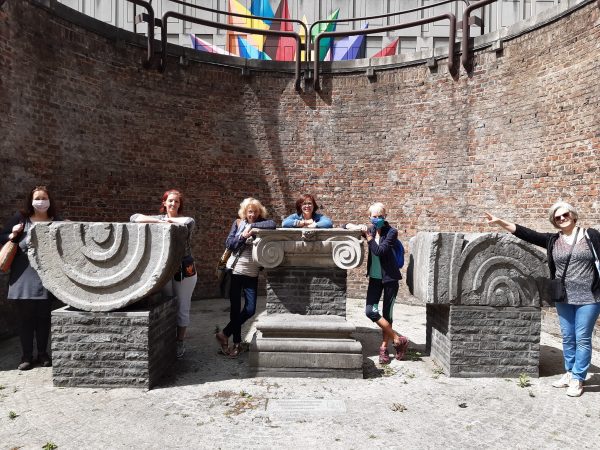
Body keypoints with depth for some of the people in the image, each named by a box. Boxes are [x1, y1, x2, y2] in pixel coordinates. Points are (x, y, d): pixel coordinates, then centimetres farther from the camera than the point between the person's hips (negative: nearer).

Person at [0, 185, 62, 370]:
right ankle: (26, 356, 17)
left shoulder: (57, 222, 3)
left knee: (43, 316, 9)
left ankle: (43, 353, 21)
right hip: (23, 277, 0)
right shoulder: (20, 218, 3)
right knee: (25, 317, 5)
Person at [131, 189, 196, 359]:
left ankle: (180, 343, 22)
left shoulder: (185, 221, -2)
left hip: (184, 270, -2)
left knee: (182, 308, 7)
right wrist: (159, 221, -17)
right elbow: (134, 217, -7)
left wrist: (170, 220, -13)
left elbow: (190, 221, -27)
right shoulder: (159, 219, 4)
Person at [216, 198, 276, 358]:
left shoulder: (261, 223, 3)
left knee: (250, 309, -2)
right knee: (235, 308, 4)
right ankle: (237, 343, 20)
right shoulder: (238, 223, 4)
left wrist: (252, 226, -17)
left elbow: (272, 225, -20)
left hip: (252, 273, 1)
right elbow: (229, 244, -2)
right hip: (235, 271, -1)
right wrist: (242, 236, -16)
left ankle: (224, 334, 17)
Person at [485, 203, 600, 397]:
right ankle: (570, 373, 28)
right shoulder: (552, 240, 2)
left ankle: (578, 379, 15)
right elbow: (525, 233, -5)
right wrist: (500, 222, -14)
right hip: (564, 298, 3)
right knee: (568, 338, 13)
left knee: (582, 338, 4)